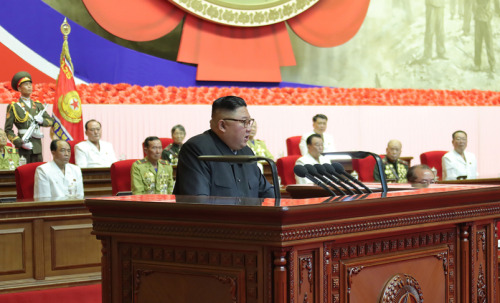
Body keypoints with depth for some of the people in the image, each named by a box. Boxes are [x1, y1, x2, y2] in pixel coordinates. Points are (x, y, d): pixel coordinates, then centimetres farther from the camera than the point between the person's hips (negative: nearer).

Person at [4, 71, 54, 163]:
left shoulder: (38, 105, 16)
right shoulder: (13, 107, 2)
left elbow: (51, 121, 20)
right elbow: (8, 130, -2)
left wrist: (42, 120, -4)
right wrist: (21, 143, -15)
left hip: (37, 146, 4)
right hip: (22, 148, -4)